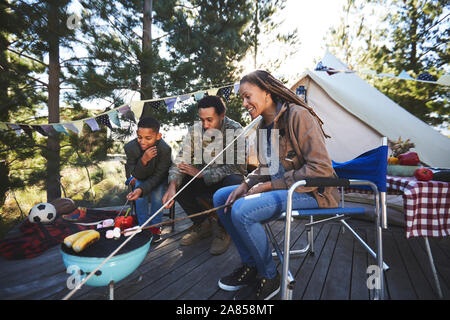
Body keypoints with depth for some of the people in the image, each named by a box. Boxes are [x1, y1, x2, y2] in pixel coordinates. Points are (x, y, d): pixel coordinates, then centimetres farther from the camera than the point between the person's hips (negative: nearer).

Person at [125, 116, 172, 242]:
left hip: (159, 177, -1)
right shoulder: (130, 147, -26)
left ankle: (155, 226, 1)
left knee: (157, 196, -24)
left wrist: (141, 189, -46)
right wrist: (144, 160, -44)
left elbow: (158, 176, -29)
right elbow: (137, 175, -23)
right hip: (140, 176, 2)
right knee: (141, 198, -22)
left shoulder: (165, 149, -34)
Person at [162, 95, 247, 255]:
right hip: (203, 180, 5)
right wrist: (172, 186, -29)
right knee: (177, 183, -17)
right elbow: (181, 161, -10)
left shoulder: (235, 130, -18)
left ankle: (223, 229, -7)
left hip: (227, 179, -4)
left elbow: (237, 167, -26)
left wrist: (201, 173, -25)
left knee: (233, 182, -37)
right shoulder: (195, 130, -6)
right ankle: (203, 223, 6)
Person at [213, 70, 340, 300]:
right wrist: (246, 184, -3)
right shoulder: (263, 125, 10)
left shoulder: (298, 115, -17)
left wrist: (269, 186, -20)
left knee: (242, 210, -29)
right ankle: (250, 265, 12)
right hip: (278, 187, 9)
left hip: (311, 191, -9)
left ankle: (269, 278, 0)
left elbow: (321, 168, -22)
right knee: (221, 197, 2)